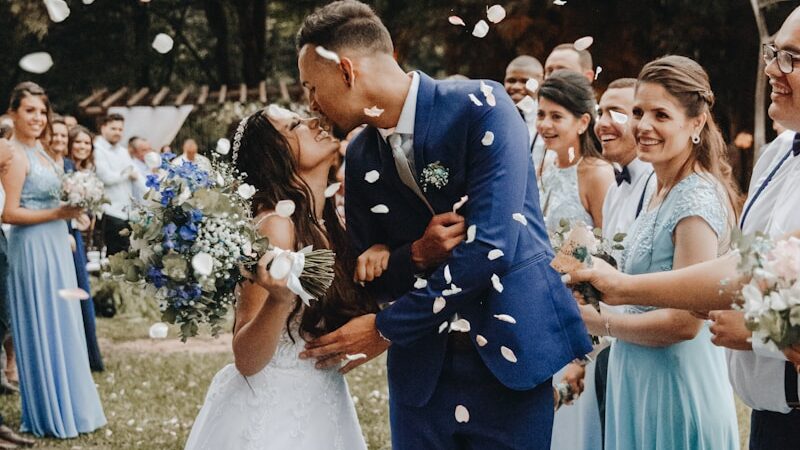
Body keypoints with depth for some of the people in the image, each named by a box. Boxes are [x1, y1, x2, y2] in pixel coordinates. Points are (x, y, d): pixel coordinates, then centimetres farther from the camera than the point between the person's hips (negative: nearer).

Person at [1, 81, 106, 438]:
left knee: (62, 326, 14)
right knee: (42, 328, -1)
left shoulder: (42, 152, 14)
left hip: (54, 245, 9)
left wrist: (72, 210, 4)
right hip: (32, 248, -9)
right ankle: (50, 416, 9)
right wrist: (57, 214, -19)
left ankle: (68, 406, 24)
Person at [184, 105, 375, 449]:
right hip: (271, 412, -7)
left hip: (319, 405, 7)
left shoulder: (329, 224, 2)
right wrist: (279, 300, -38)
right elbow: (247, 360, -20)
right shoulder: (276, 225, -19)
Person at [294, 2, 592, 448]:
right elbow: (373, 277, 10)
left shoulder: (481, 107, -13)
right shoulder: (361, 157, 5)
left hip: (508, 348, -4)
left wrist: (387, 329, -14)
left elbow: (489, 246, -20)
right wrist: (417, 254, -13)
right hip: (422, 368, 5)